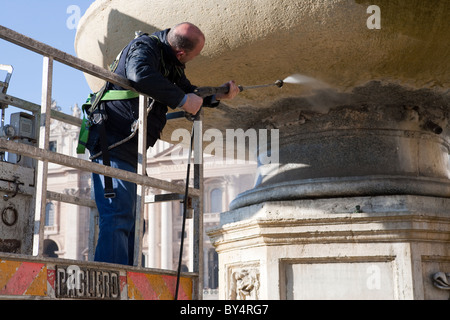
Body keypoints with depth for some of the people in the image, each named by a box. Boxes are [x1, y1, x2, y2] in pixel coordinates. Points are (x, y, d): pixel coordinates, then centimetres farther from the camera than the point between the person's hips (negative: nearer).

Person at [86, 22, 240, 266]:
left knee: (132, 221, 11)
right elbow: (141, 75, -38)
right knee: (118, 215, -18)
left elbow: (190, 93, 28)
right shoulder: (144, 47, -15)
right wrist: (182, 100, -31)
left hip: (130, 151, 10)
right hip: (112, 142, -10)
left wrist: (218, 95, 11)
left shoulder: (171, 64, 13)